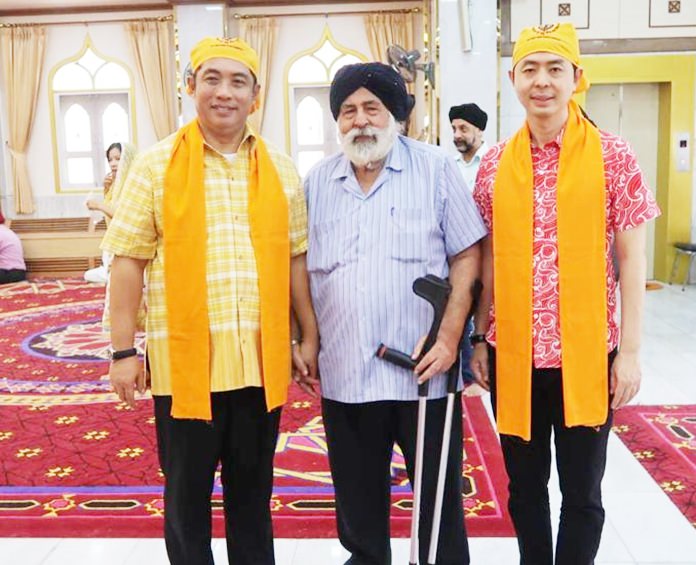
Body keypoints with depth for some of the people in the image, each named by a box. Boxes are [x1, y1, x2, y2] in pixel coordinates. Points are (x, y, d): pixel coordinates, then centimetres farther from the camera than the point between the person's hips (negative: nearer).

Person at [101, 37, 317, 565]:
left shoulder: (281, 169, 7)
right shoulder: (156, 164, -1)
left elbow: (296, 259, 11)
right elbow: (129, 261, -2)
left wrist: (309, 337, 8)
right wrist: (123, 350, -5)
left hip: (262, 358, 3)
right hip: (185, 358, -2)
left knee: (253, 489, 16)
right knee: (187, 492, 11)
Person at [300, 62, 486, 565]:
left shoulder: (435, 168, -1)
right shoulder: (317, 182, 8)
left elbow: (467, 255, -3)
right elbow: (303, 270, 13)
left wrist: (450, 337, -11)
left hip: (423, 369, -3)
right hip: (343, 373, 3)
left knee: (439, 493, 10)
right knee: (357, 495, 17)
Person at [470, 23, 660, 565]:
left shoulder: (612, 155, -4)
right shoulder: (495, 164, 4)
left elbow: (631, 259, -4)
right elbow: (489, 259, 8)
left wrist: (630, 351, -7)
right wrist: (479, 339, 8)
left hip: (587, 353, -2)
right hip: (513, 354, 3)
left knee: (582, 491, 11)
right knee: (524, 485, 16)